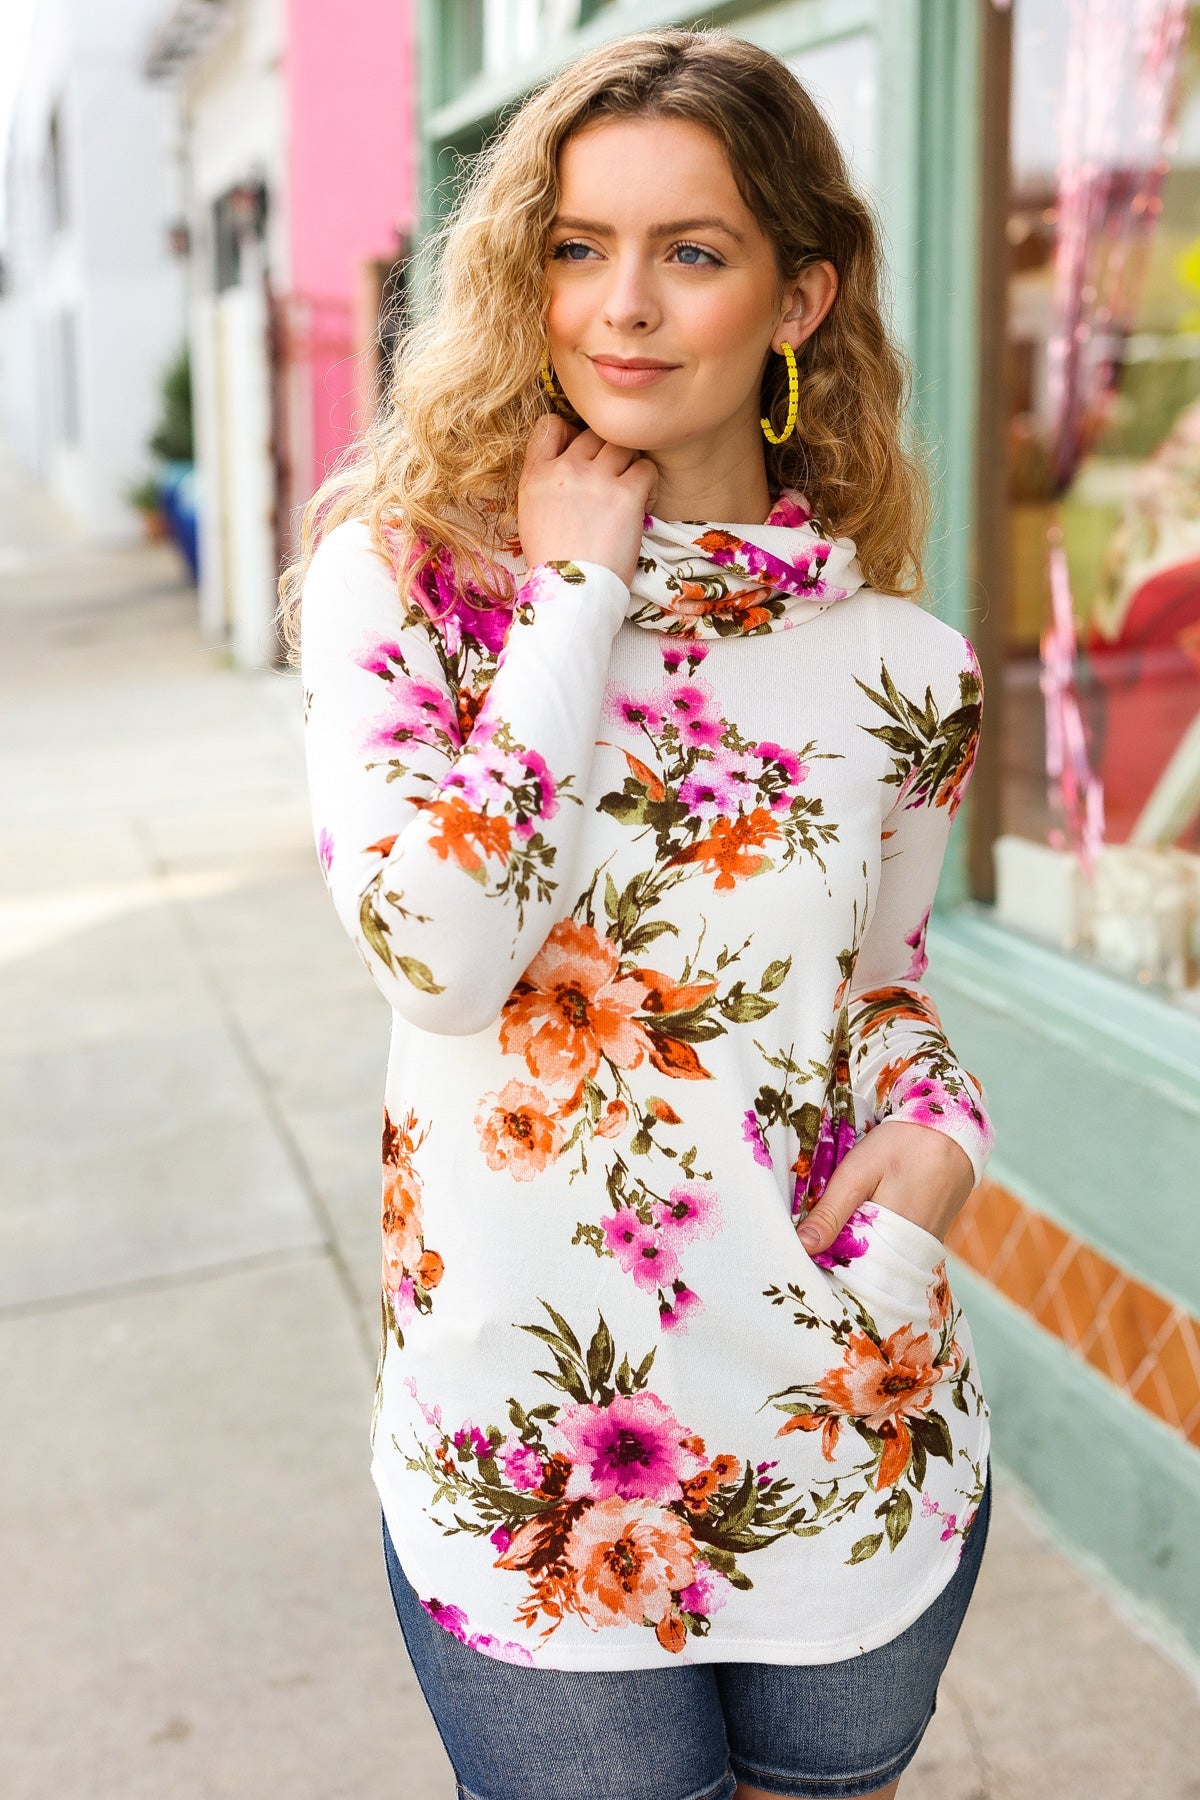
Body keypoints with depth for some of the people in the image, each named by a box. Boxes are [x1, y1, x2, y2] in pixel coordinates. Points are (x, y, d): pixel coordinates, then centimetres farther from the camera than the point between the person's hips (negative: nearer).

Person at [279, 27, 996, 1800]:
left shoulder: (901, 667, -1)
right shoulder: (401, 569, -8)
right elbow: (436, 948, -23)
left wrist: (937, 1130, -7)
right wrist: (581, 588, -17)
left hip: (853, 1436, 3)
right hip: (529, 1451, -2)